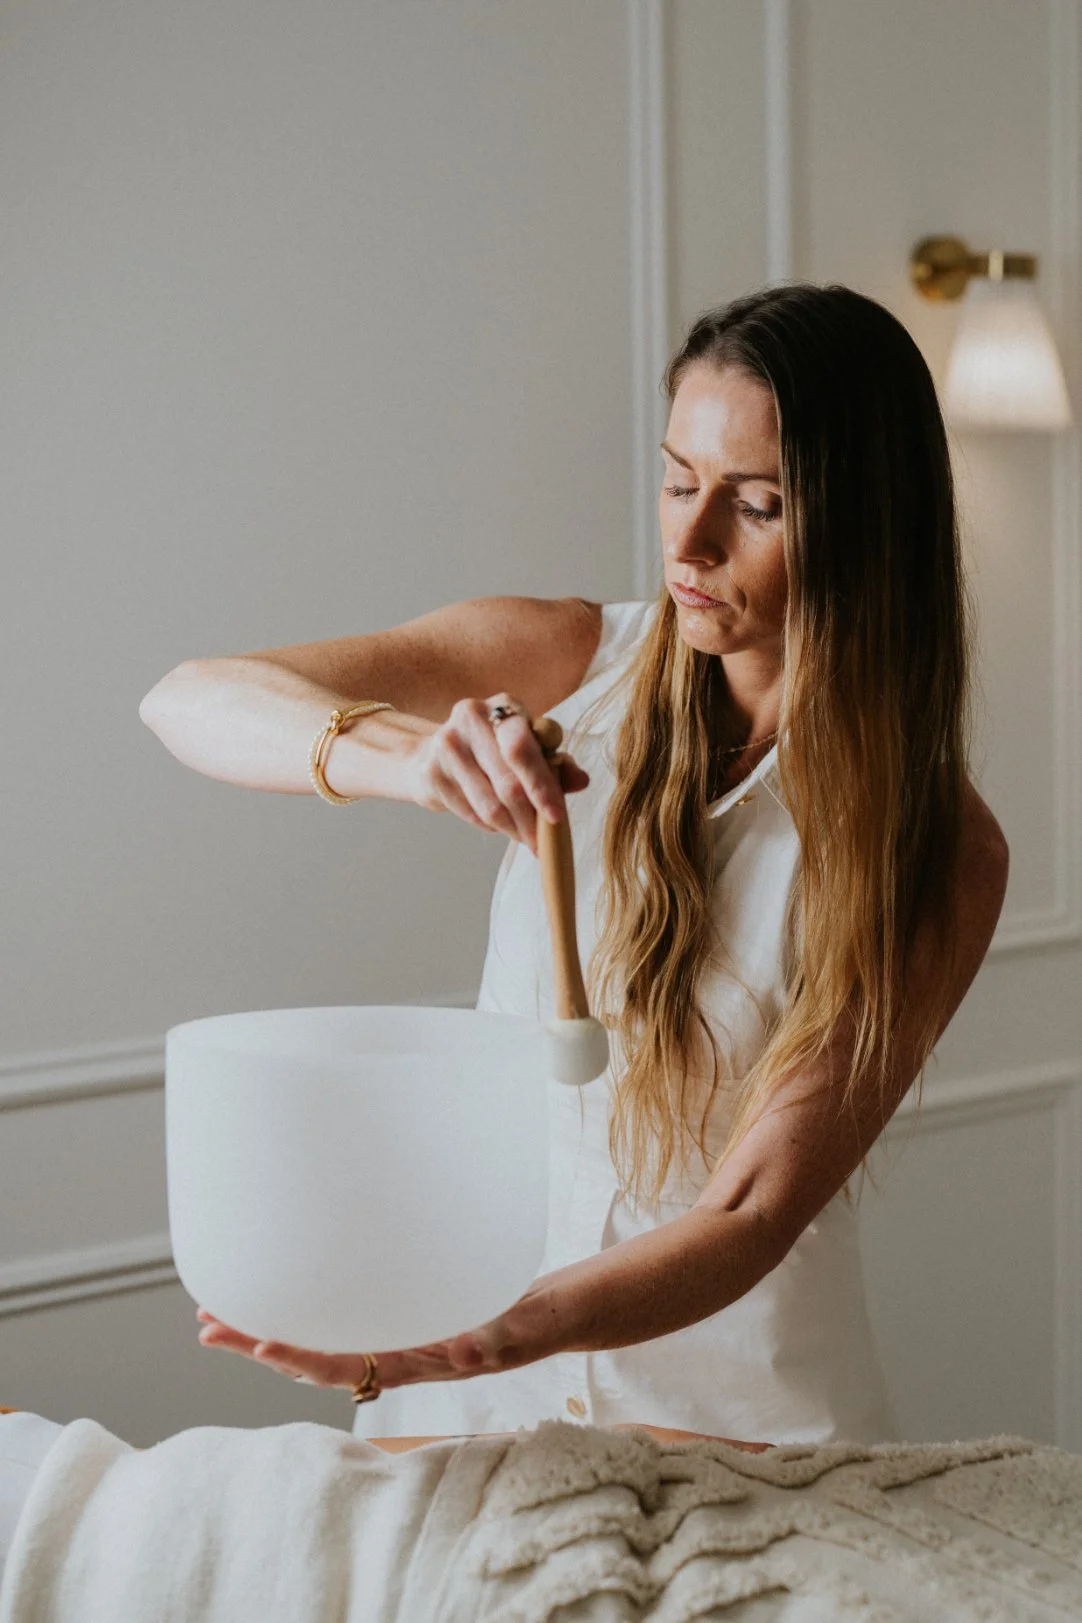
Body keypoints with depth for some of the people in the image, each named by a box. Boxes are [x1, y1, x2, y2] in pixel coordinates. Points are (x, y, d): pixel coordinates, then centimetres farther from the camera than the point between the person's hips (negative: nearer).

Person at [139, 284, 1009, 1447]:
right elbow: (186, 701, -10)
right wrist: (396, 753, -32)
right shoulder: (569, 665, -4)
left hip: (737, 1400, -2)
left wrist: (492, 1340, -35)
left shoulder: (938, 853, -11)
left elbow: (753, 1215, -16)